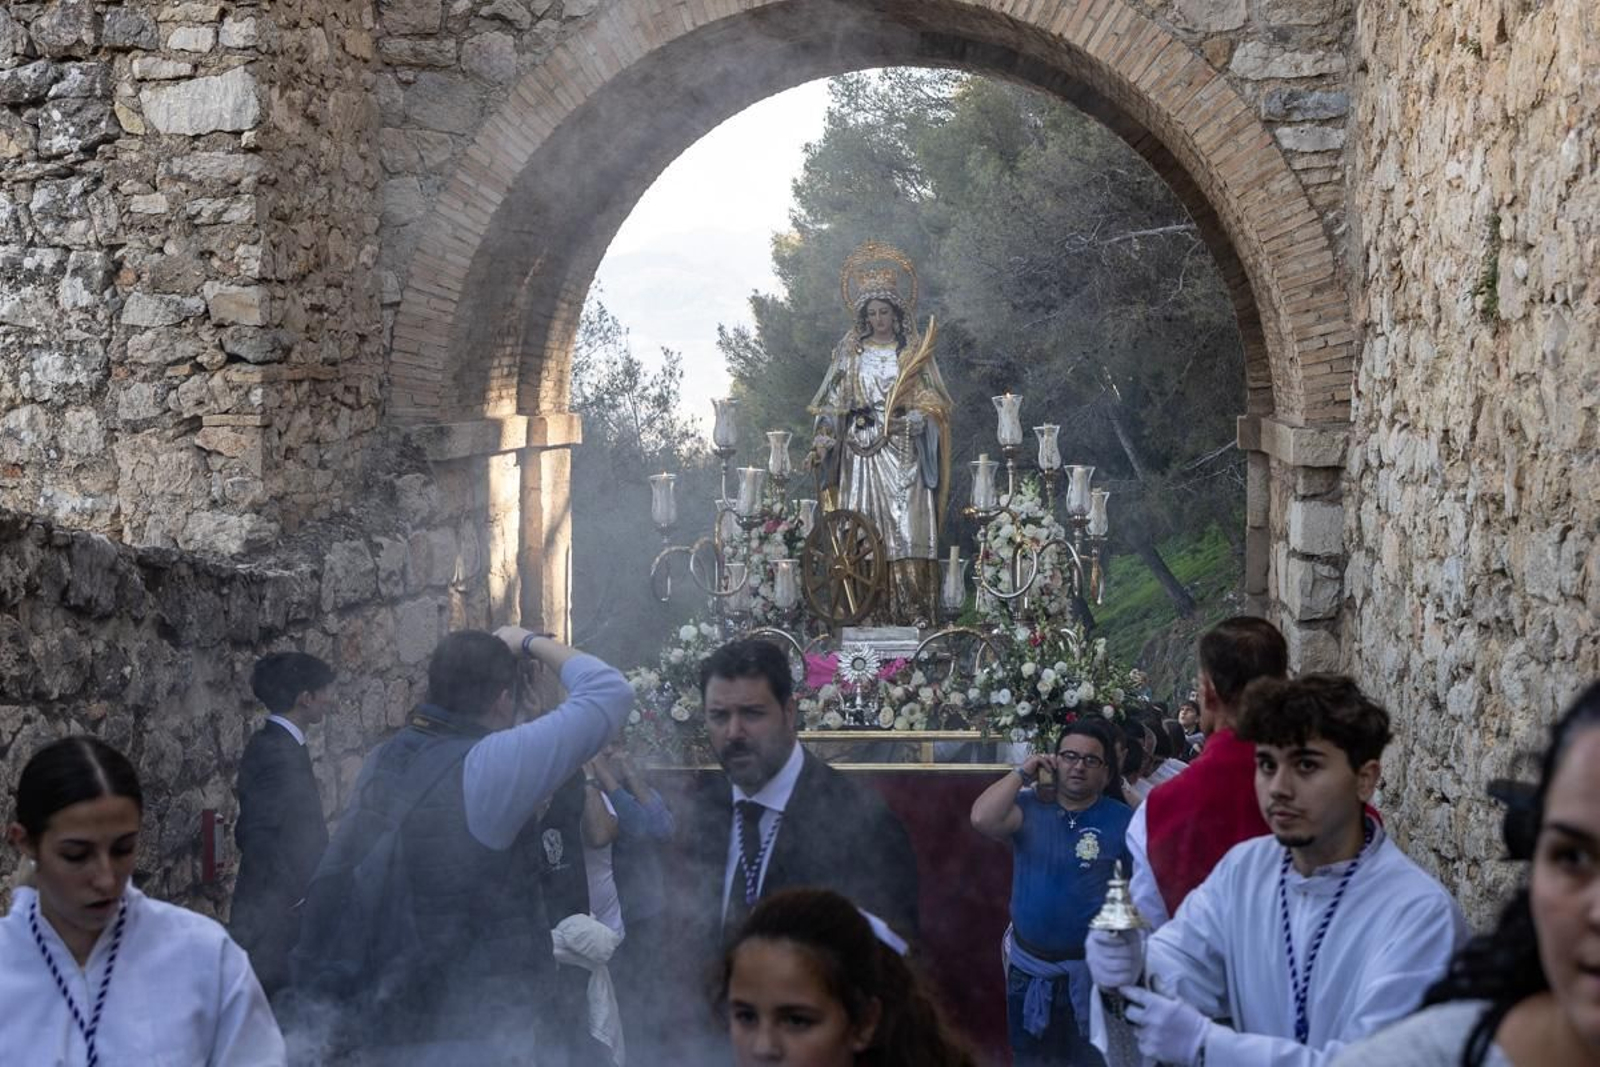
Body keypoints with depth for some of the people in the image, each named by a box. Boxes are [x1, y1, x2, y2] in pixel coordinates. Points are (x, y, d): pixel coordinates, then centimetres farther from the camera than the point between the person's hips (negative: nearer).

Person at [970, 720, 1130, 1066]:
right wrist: (1022, 774, -14)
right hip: (1029, 971, 2)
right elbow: (982, 819, -21)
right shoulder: (1029, 808, -2)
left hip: (1093, 972, -2)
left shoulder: (1123, 821, -6)